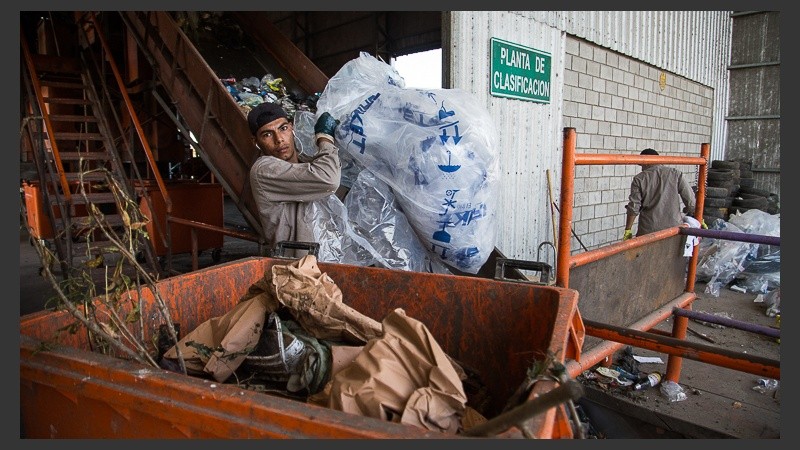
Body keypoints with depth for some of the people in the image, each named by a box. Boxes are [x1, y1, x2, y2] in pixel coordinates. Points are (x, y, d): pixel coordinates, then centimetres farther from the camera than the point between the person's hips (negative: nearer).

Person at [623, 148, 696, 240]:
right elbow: (691, 202, 0)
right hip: (674, 227, 2)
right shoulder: (676, 174, 3)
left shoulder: (639, 179, -2)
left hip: (649, 230, -2)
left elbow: (633, 208, -6)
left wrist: (627, 230, 0)